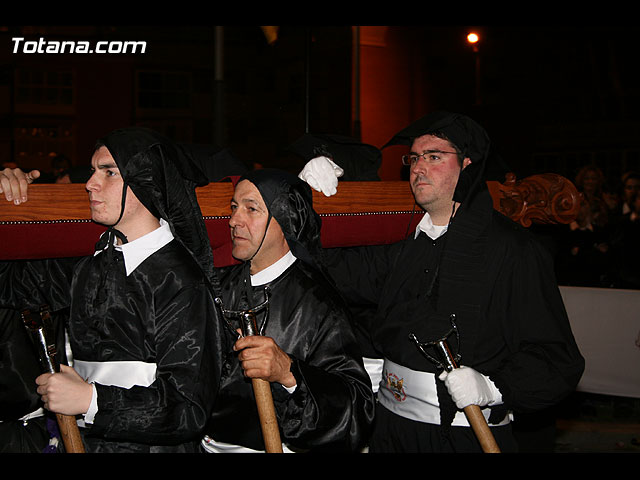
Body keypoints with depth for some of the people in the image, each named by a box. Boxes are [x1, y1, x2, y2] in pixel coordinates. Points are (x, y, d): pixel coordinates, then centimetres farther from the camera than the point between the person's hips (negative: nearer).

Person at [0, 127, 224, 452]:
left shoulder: (179, 282, -13)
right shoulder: (91, 263, 8)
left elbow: (189, 408, -16)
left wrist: (92, 400, -21)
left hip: (147, 445, -5)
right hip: (83, 441, 6)